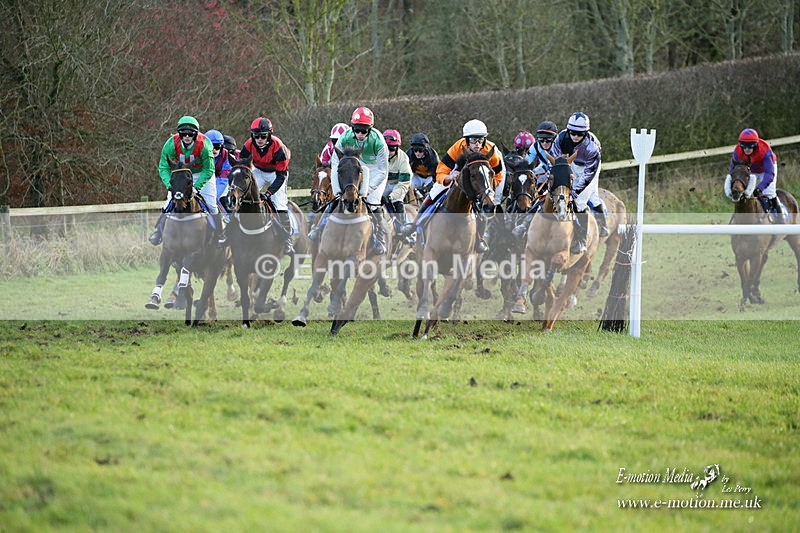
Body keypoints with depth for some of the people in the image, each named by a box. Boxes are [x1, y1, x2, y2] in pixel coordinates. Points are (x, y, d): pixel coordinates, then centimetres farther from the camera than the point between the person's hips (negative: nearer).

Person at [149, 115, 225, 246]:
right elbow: (163, 167, -19)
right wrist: (169, 185, -34)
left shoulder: (204, 145, -33)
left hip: (201, 173, -2)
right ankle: (159, 230, 6)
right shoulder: (171, 144, -27)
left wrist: (196, 186, -35)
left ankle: (219, 234, 9)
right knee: (170, 203, -5)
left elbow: (208, 170, -25)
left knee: (210, 204, -5)